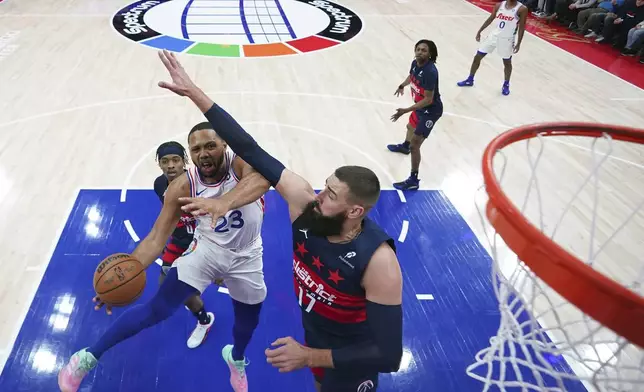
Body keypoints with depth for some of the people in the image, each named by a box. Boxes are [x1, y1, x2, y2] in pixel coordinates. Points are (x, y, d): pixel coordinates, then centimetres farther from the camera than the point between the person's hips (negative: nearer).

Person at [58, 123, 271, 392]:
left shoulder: (242, 160, -27)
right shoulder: (182, 187, -22)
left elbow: (262, 178, -52)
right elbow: (156, 238, -21)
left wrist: (225, 202, -71)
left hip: (246, 256, 1)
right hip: (207, 248, -1)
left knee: (248, 320, 20)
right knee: (158, 309, -12)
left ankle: (236, 358, 56)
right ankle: (88, 357, 8)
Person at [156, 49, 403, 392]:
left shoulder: (377, 261, -38)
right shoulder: (305, 203, -25)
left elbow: (388, 355, -33)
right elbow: (252, 152, -24)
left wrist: (309, 357, -32)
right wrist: (193, 92, -26)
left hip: (351, 362, -5)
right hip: (314, 337, 6)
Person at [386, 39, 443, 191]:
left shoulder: (430, 72, -34)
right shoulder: (415, 63, -9)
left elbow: (428, 99, -32)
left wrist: (405, 110, -35)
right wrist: (402, 85, 16)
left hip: (431, 110, -9)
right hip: (421, 106, 9)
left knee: (415, 145, -9)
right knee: (411, 126, 36)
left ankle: (413, 180, 0)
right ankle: (405, 146, 69)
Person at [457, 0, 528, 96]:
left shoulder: (522, 9, -11)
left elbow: (522, 27, -9)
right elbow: (490, 19, 11)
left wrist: (518, 43, -12)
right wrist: (479, 31, 11)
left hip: (507, 39, -4)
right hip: (494, 35, 4)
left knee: (507, 62, 11)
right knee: (477, 57, 6)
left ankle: (506, 85, 32)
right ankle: (470, 80, 22)